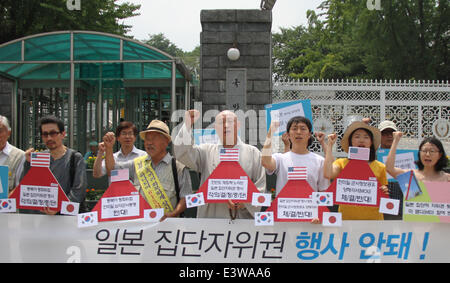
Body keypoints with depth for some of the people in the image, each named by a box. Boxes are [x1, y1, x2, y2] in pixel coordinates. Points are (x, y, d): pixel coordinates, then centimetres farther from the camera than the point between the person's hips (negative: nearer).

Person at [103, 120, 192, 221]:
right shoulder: (137, 164, 16)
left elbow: (185, 197, -1)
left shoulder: (178, 167, 2)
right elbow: (112, 168, 21)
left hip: (166, 223, -3)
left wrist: (173, 214, -16)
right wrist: (109, 148, 7)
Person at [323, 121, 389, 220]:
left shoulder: (380, 167, 6)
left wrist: (384, 192, -9)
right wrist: (329, 145, -7)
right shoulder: (342, 163, 4)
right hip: (346, 217, -1)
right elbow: (327, 174, -18)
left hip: (373, 218, 1)